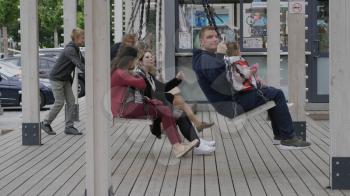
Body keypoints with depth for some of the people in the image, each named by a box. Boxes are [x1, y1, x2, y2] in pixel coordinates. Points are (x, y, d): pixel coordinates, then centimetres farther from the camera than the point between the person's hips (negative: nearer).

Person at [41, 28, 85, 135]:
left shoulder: (76, 50, 7)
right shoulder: (69, 50, -24)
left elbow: (83, 62, 11)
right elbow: (79, 65, -31)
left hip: (65, 79, 9)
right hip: (56, 78, -9)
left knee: (71, 101, 2)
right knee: (59, 103, -5)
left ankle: (69, 127, 5)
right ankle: (45, 123, 11)